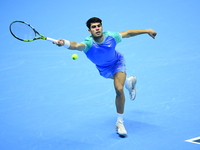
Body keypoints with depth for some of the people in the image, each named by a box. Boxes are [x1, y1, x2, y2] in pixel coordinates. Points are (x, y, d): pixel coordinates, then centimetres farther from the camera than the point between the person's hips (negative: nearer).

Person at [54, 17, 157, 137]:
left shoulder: (111, 36, -35)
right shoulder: (89, 43, -41)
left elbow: (128, 33, -16)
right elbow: (77, 46, -65)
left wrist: (147, 31, -8)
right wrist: (64, 43, -87)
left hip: (117, 62, -1)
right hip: (103, 68, 2)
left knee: (119, 89, -18)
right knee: (119, 79, 29)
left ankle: (120, 122, -3)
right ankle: (129, 82, 68)